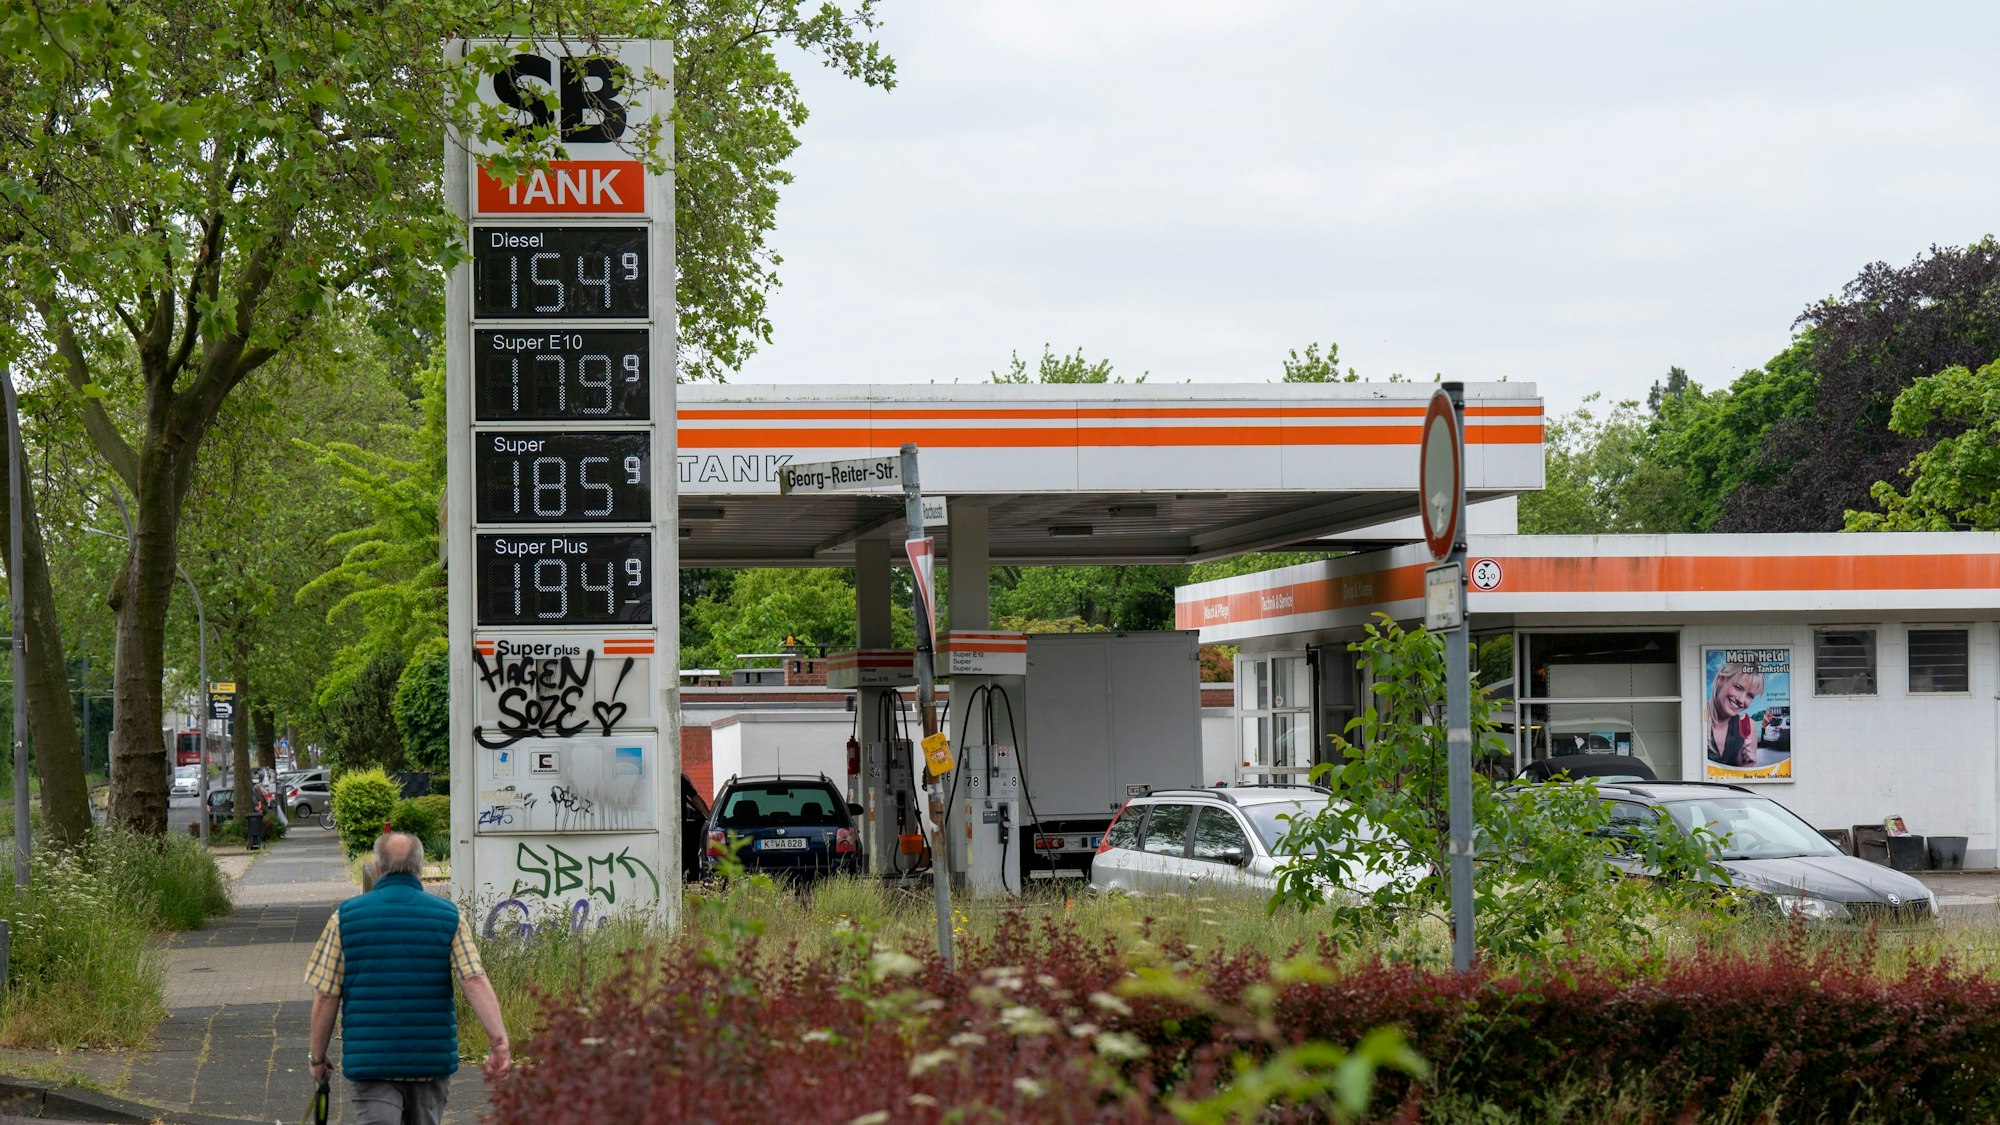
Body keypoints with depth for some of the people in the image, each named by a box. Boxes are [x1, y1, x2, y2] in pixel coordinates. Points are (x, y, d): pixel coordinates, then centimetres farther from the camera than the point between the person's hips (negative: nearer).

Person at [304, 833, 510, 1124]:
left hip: (369, 1062, -2)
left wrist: (317, 1057, 10)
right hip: (432, 1060, 2)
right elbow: (476, 982, -12)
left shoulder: (345, 917, -2)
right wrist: (500, 1043, -15)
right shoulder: (449, 916, 0)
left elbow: (325, 996, -2)